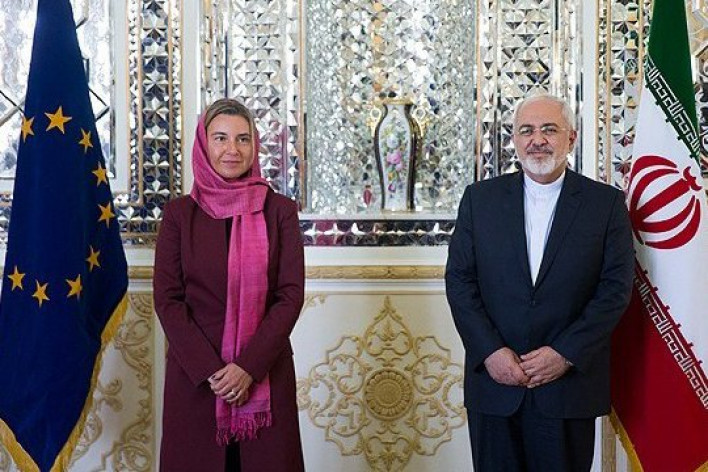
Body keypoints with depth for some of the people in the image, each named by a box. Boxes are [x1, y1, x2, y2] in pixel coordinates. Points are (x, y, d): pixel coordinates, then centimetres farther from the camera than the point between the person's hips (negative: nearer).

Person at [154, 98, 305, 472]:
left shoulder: (279, 211, 1)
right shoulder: (180, 213, 2)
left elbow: (291, 295, -4)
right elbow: (167, 299, -2)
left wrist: (249, 366, -14)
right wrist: (209, 370, -11)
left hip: (266, 371, 0)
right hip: (193, 376, 0)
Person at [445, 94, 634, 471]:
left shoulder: (606, 203, 1)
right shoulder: (480, 198, 5)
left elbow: (616, 287, -3)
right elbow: (459, 280, 1)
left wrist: (566, 354, -12)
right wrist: (491, 351, -9)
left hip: (570, 382, -1)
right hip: (494, 379, 1)